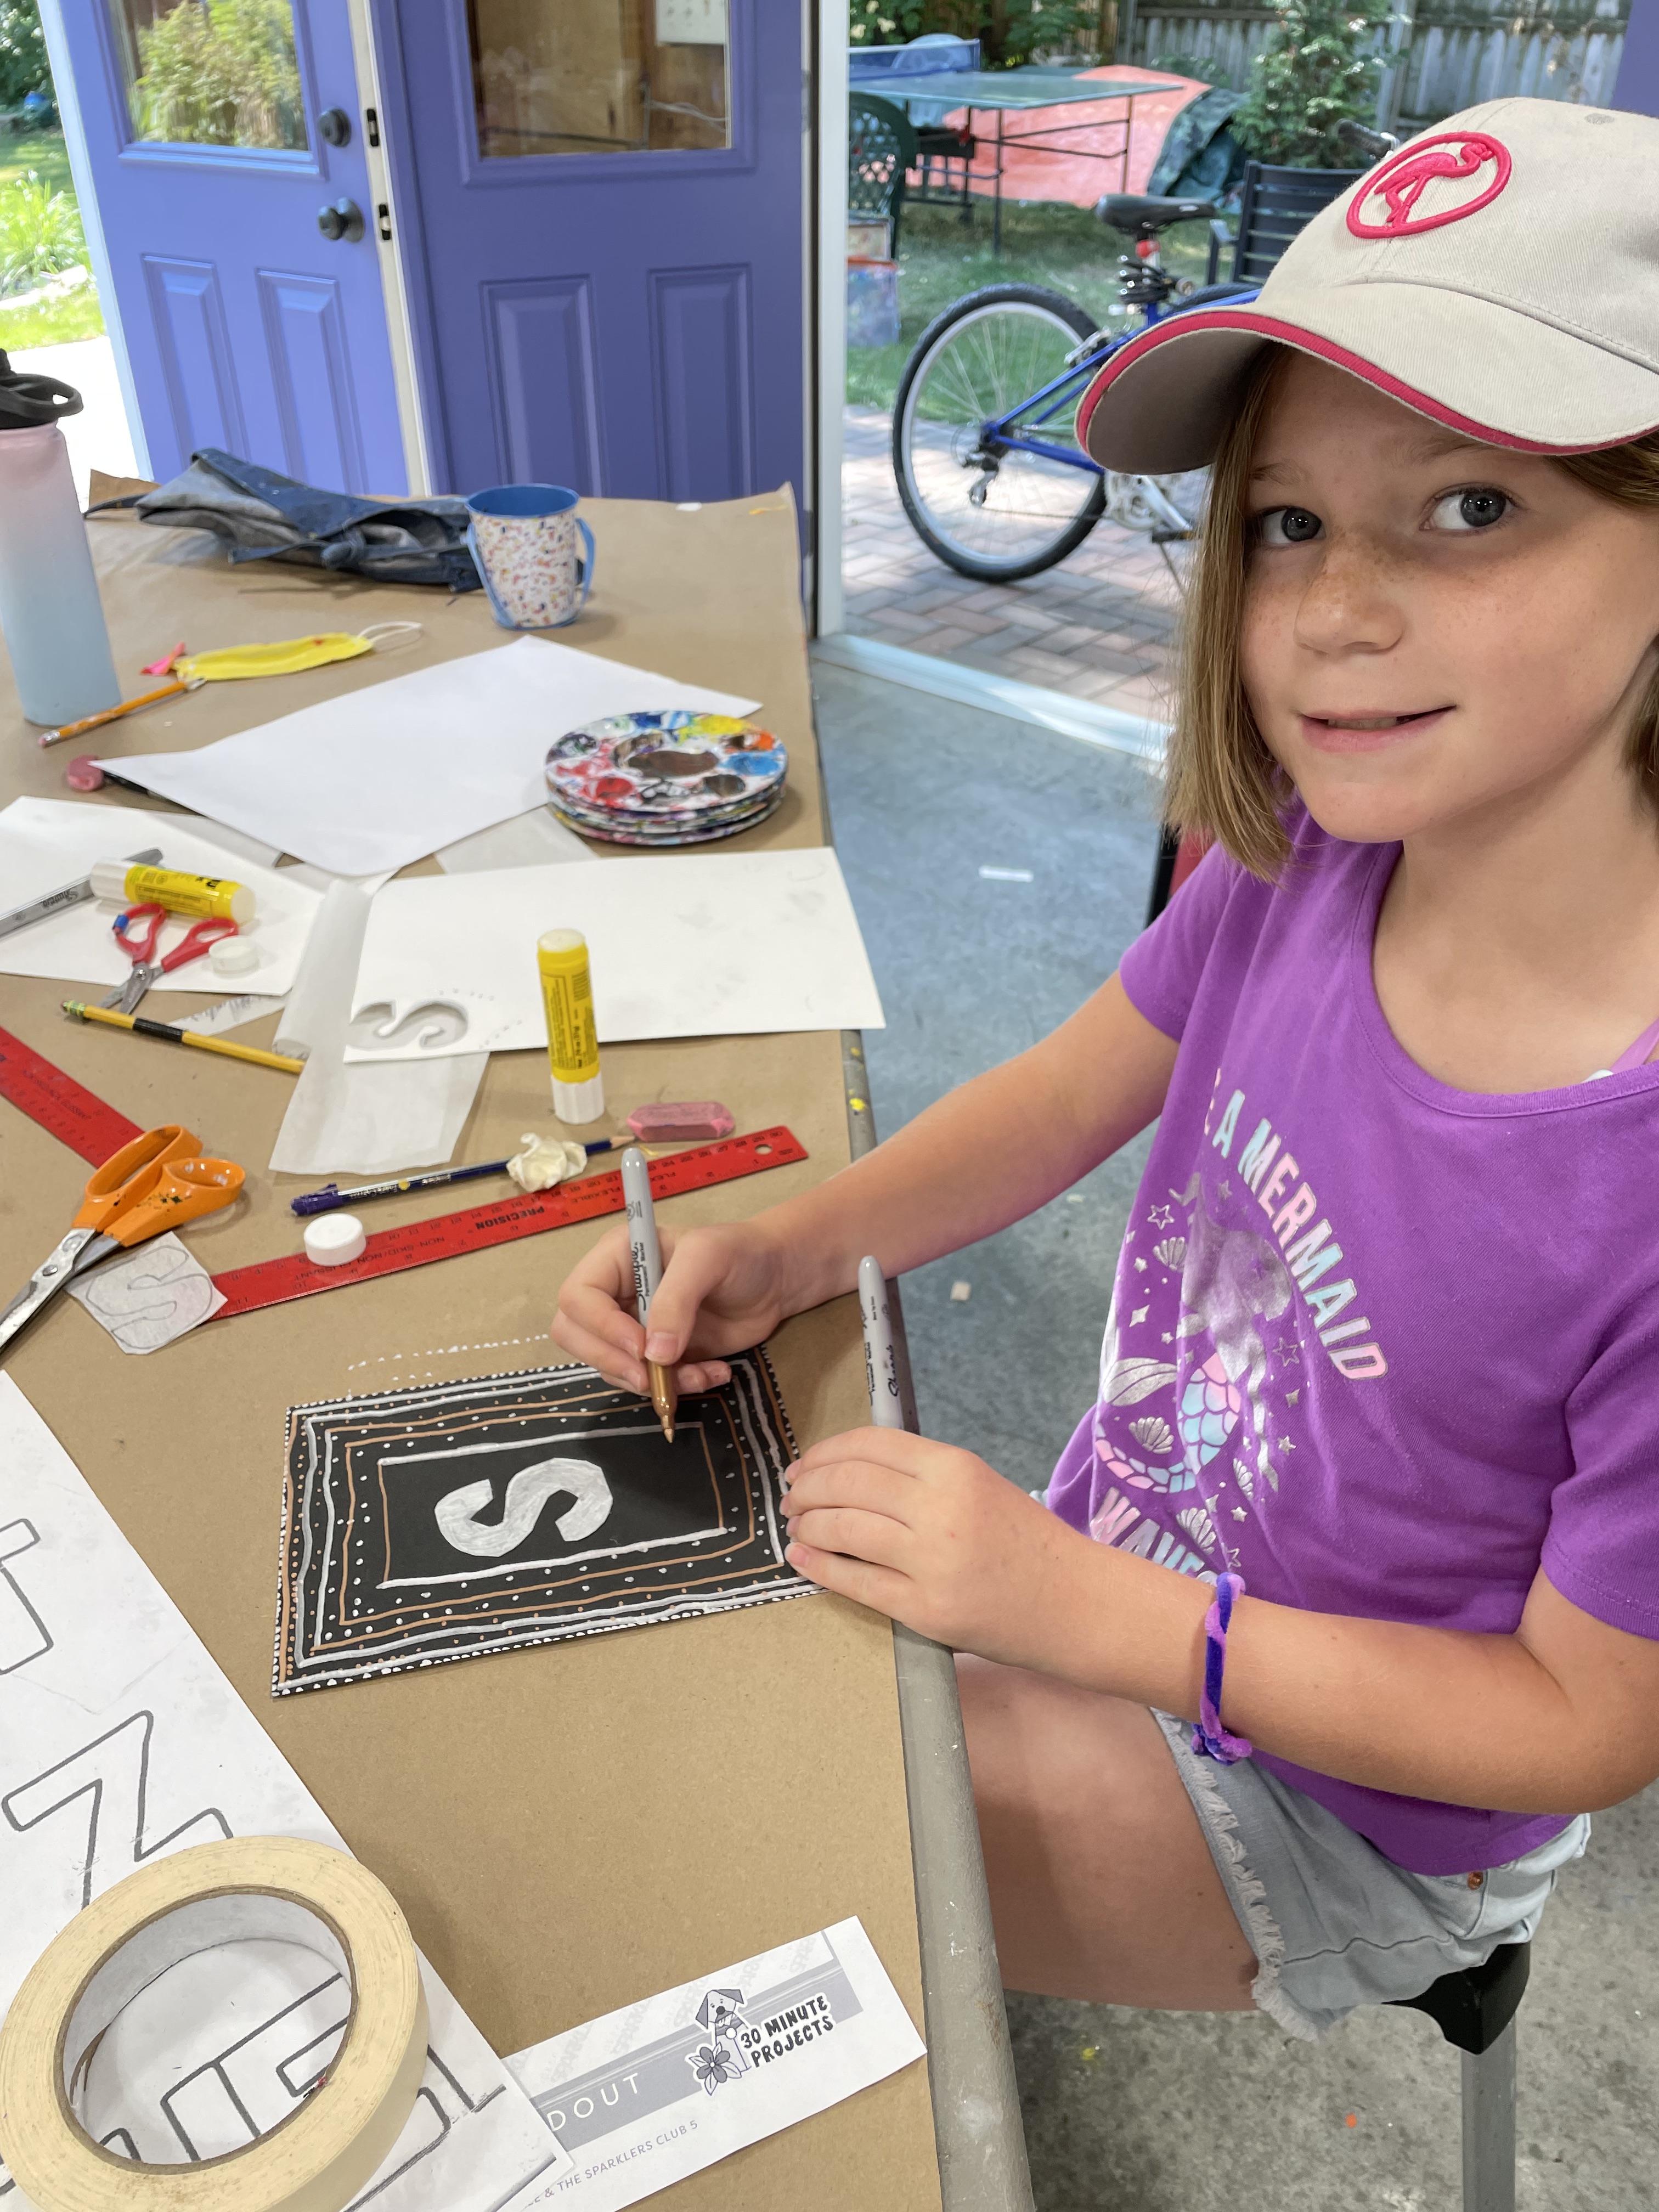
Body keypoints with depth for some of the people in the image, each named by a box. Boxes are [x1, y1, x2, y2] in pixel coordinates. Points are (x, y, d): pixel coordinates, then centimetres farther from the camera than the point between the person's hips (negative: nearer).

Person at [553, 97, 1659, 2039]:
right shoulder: (1306, 859, -19)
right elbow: (1074, 1093, -1)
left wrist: (1078, 1606, -26)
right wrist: (781, 1254, -16)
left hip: (1332, 1801, -4)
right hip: (1103, 1579, 5)